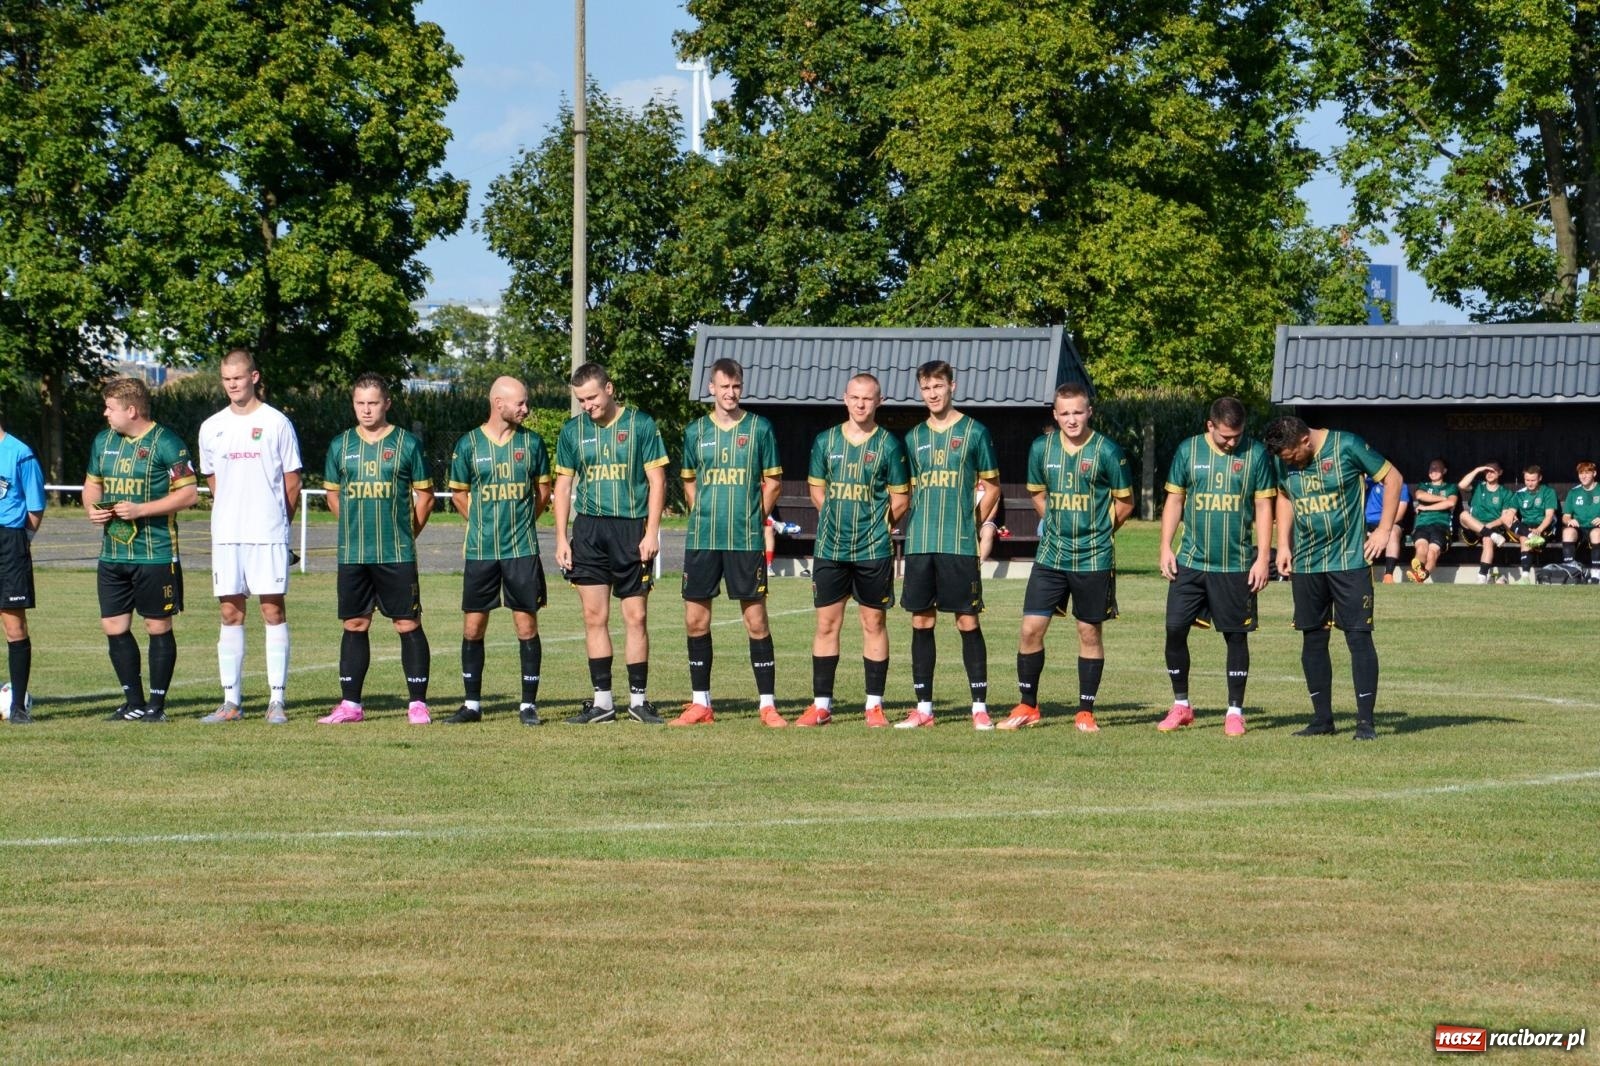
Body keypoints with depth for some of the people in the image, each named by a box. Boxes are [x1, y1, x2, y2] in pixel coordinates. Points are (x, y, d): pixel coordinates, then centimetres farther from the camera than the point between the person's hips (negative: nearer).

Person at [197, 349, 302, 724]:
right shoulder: (212, 427, 10)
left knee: (273, 610, -3)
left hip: (268, 534, -4)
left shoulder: (276, 423, -1)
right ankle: (231, 701, 8)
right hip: (226, 535, 4)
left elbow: (292, 481, 4)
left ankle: (277, 700, -1)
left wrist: (279, 522, 7)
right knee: (231, 614, 5)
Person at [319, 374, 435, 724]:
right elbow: (333, 496, 18)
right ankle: (350, 704, 12)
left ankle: (418, 704, 2)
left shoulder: (407, 444, 0)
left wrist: (406, 534, 5)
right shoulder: (341, 446, 8)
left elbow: (425, 496, 6)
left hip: (397, 555, -3)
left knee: (408, 624, -3)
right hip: (352, 555, 3)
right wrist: (357, 529, 12)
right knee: (355, 625, 7)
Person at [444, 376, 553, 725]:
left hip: (522, 550, 0)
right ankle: (472, 703, 12)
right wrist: (484, 526, 9)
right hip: (480, 550, 0)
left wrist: (522, 523, 10)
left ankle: (528, 705, 5)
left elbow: (543, 488, 15)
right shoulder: (468, 445, 1)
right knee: (473, 627, 3)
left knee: (526, 625, -1)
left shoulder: (532, 442, 4)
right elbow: (459, 493, 12)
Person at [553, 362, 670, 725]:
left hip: (632, 529, -3)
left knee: (636, 617, -1)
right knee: (594, 617, 1)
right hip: (588, 531, 3)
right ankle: (602, 701, 6)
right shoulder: (573, 430, 8)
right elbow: (563, 484, 13)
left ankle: (639, 699, 7)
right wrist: (561, 538, 6)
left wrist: (651, 532, -8)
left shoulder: (640, 425, -1)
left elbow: (657, 480, -1)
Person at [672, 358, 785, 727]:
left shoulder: (759, 428, 3)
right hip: (702, 539, 3)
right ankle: (700, 704, 12)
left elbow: (773, 482, 8)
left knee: (756, 620, -2)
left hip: (746, 540, -3)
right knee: (695, 620, 3)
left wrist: (753, 518, 2)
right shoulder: (696, 431, 10)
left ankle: (768, 704, 2)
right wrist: (704, 516, 10)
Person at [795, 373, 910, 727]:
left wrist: (876, 526, 4)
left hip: (873, 551, -2)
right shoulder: (825, 441, 6)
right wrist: (837, 522, 8)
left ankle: (874, 705, 8)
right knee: (826, 623, 3)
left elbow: (900, 500, 4)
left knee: (873, 623, 2)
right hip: (829, 548, 2)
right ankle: (821, 705, 9)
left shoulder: (889, 445, -1)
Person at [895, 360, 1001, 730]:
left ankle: (980, 706, 1)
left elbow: (992, 488, 5)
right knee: (921, 622, 5)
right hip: (919, 544, 4)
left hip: (960, 546, -4)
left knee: (967, 622, -3)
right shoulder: (915, 437, 12)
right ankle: (923, 707, 10)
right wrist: (918, 527, 8)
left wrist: (969, 525, 0)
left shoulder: (974, 432, 1)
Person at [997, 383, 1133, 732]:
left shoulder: (1106, 451, -8)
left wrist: (1096, 531, 4)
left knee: (1089, 631, 5)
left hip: (1093, 559, -3)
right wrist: (1057, 526, 11)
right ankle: (1028, 706, 13)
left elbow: (1125, 502, 2)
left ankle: (1086, 712, 15)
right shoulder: (1041, 448, 2)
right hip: (1050, 556, 3)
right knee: (1031, 628, -2)